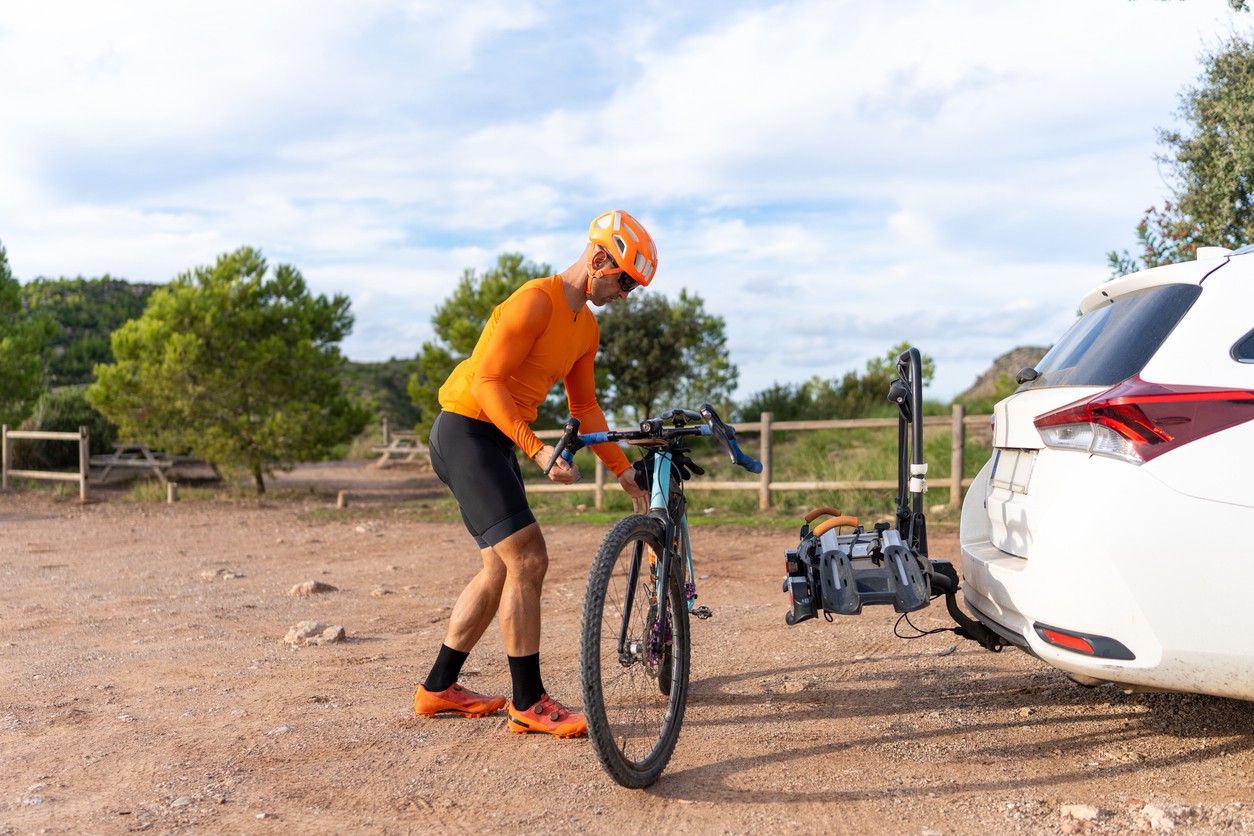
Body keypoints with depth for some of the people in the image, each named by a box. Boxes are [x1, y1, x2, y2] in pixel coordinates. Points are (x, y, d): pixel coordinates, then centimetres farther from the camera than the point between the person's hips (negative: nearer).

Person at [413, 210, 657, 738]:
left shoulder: (586, 328, 11)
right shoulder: (536, 301, -18)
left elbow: (584, 408, 16)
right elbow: (488, 382, -22)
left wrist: (626, 473, 10)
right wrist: (538, 451, -29)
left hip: (497, 443, 10)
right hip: (466, 432, -10)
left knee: (502, 571, 12)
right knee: (528, 560, -14)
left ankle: (438, 688, 24)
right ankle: (528, 703, -4)